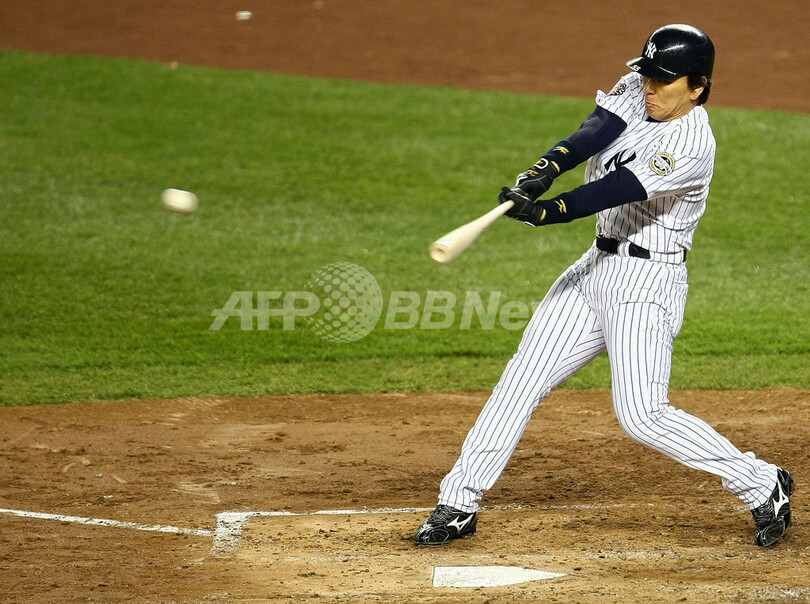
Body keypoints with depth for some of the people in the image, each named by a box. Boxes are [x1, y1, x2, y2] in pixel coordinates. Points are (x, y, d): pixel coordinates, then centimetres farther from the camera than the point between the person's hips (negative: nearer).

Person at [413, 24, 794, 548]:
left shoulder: (693, 144, -19)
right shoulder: (638, 91, 4)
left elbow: (621, 189, -28)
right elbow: (595, 132, -12)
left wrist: (544, 213, -38)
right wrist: (543, 171, -31)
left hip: (647, 284, -8)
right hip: (597, 269, 8)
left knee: (642, 416, -14)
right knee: (523, 378, 5)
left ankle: (764, 485, 0)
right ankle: (459, 504, 11)